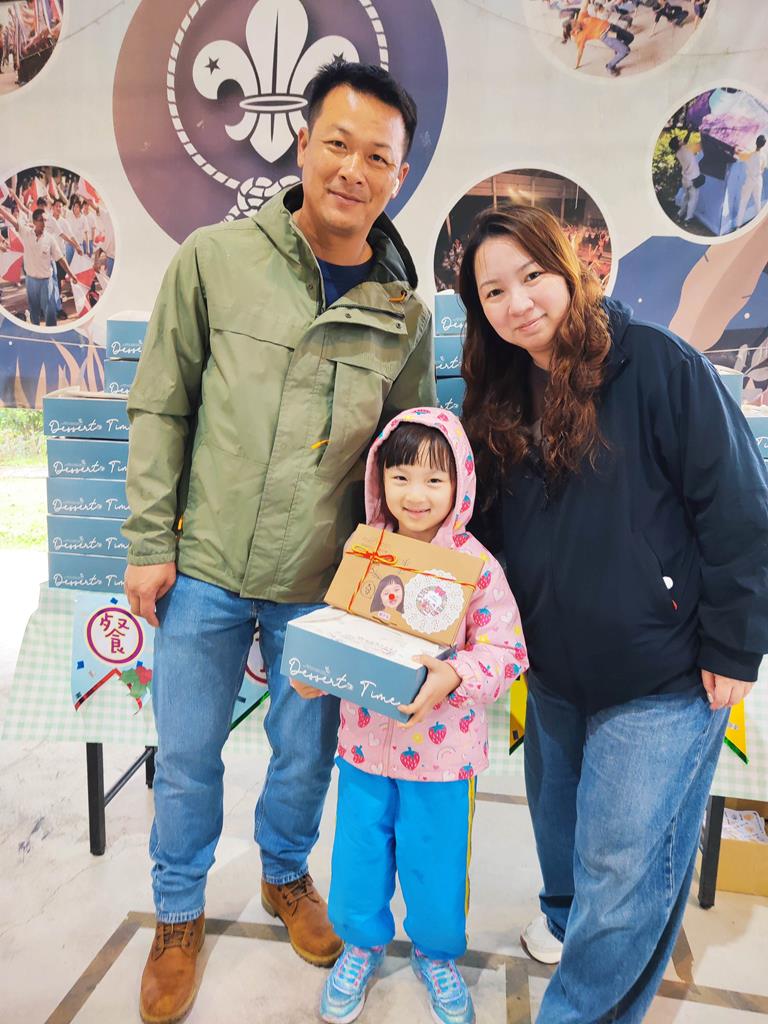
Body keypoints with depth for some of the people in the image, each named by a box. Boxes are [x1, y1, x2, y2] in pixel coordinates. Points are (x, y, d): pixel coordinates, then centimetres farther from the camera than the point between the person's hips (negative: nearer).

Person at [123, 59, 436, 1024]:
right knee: (186, 757, 14)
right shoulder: (214, 259, -5)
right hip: (203, 571, -1)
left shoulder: (405, 316, 0)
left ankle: (286, 875, 49)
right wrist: (149, 543, -4)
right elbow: (159, 409, -2)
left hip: (321, 587, 2)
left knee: (307, 751, 17)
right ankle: (178, 915, 41)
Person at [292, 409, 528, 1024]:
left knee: (435, 860, 15)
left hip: (439, 746, -2)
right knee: (360, 852, 18)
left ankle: (437, 954, 46)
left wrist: (454, 676, -29)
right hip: (365, 738, 3)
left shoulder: (475, 564, -14)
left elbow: (508, 651, -13)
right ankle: (363, 943, 47)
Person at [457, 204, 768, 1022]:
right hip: (554, 674, 6)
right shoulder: (499, 399, 3)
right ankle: (564, 917, 53)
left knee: (624, 863, 3)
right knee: (560, 826, 24)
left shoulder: (660, 365, -15)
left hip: (663, 679, -6)